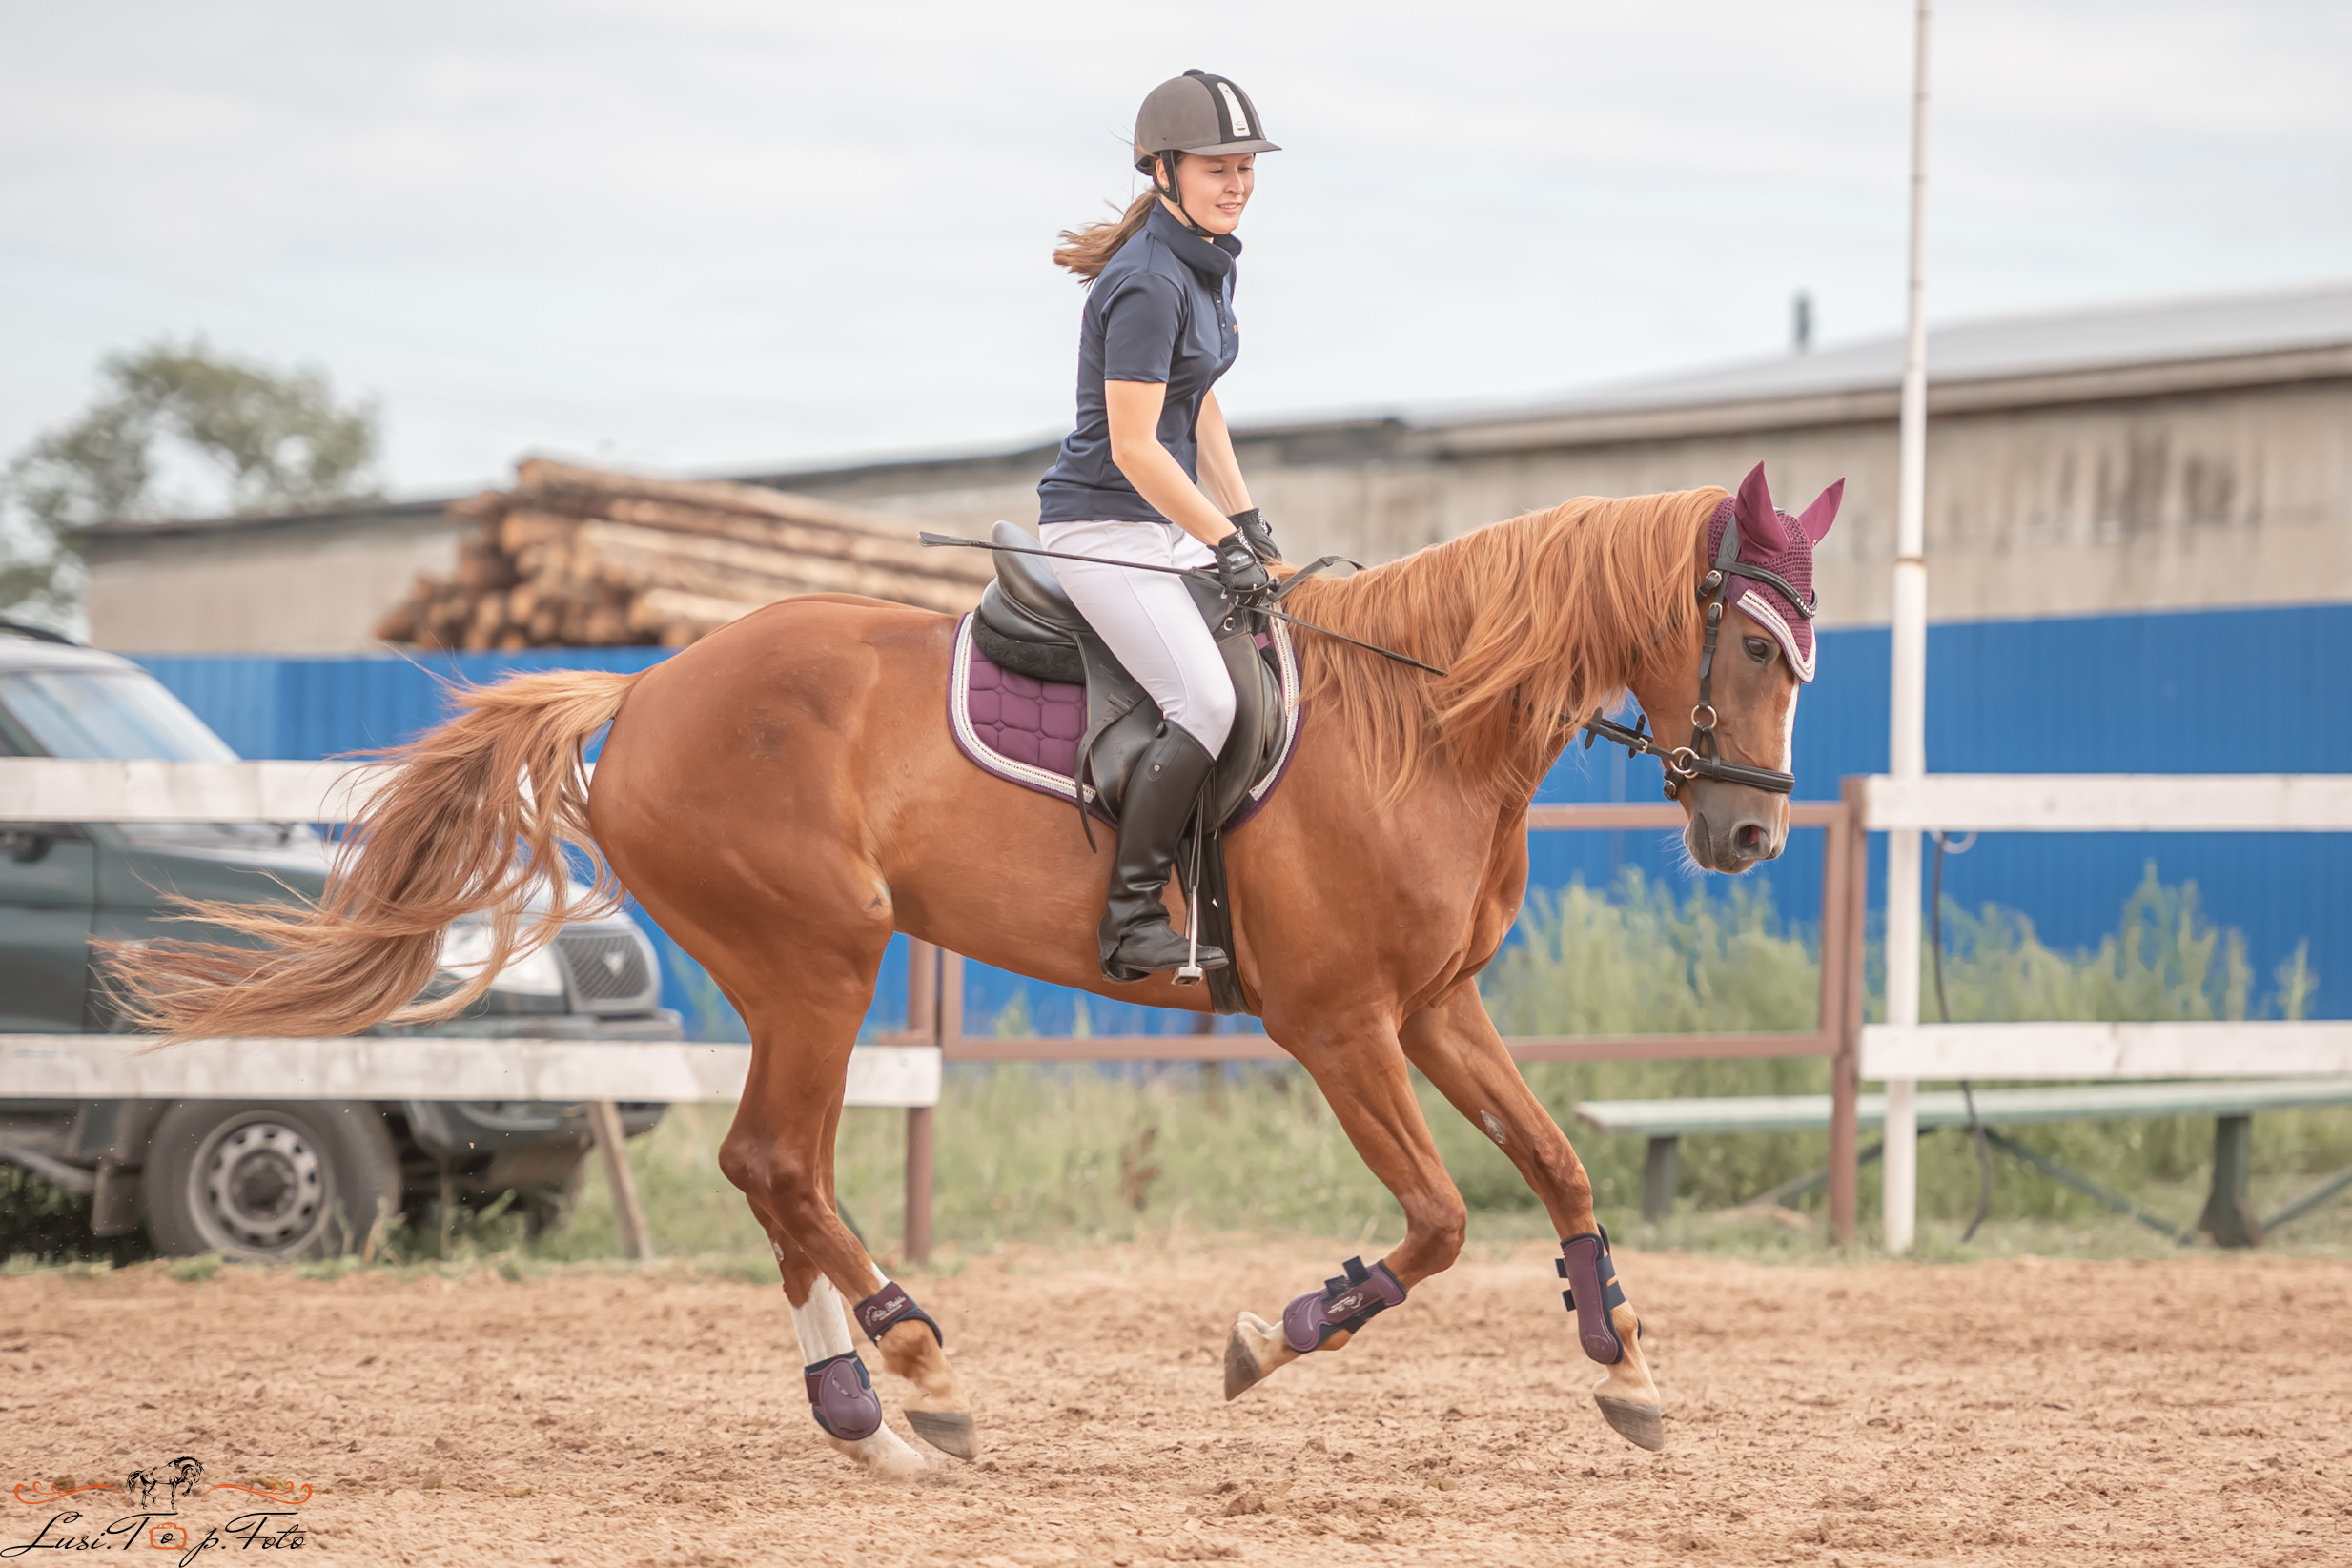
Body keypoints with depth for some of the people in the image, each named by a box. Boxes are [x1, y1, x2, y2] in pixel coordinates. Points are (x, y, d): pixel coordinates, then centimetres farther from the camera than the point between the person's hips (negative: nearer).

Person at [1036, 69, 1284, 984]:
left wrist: (1246, 520, 15)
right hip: (1103, 525, -10)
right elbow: (1134, 447, -22)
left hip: (1166, 523, 10)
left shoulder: (1206, 264, 11)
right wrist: (1224, 543, -17)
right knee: (1205, 703, -23)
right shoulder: (1147, 284, -20)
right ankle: (1130, 920, -19)